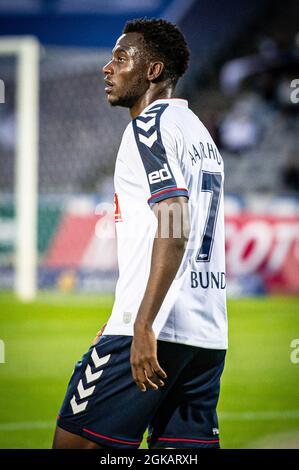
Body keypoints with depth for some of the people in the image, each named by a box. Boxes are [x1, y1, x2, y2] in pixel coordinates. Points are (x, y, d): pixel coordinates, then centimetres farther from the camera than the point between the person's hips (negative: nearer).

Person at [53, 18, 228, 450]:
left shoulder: (150, 125, -6)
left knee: (73, 444, -4)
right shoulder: (199, 132, 22)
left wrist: (143, 325, -24)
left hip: (155, 330, -9)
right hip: (209, 334, 9)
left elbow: (174, 228, -18)